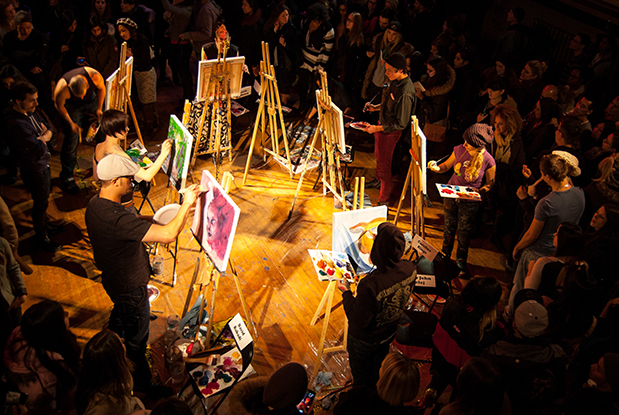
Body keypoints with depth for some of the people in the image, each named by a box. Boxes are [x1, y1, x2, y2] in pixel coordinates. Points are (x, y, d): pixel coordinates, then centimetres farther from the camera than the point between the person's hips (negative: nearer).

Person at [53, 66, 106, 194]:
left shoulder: (94, 75, -35)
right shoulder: (62, 89, -38)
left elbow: (101, 88, -11)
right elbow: (59, 106, -16)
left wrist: (99, 108, -10)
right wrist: (71, 123, -19)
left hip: (92, 100, 3)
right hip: (73, 107, -3)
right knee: (71, 141, -5)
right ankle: (67, 177, 6)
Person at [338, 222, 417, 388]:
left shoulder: (370, 286, -46)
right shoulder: (410, 269, -25)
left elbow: (358, 323, -31)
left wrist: (346, 292, -19)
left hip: (365, 340, -6)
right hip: (389, 332, 6)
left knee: (361, 375, 27)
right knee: (377, 370, 36)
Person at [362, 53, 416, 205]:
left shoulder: (405, 93, -32)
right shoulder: (395, 81, -3)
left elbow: (401, 123, -27)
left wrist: (377, 128, -27)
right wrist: (375, 107, 4)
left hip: (390, 132, -9)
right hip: (382, 125, 9)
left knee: (384, 165, 3)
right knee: (378, 155, 29)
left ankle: (383, 200, 19)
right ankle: (378, 180, 56)